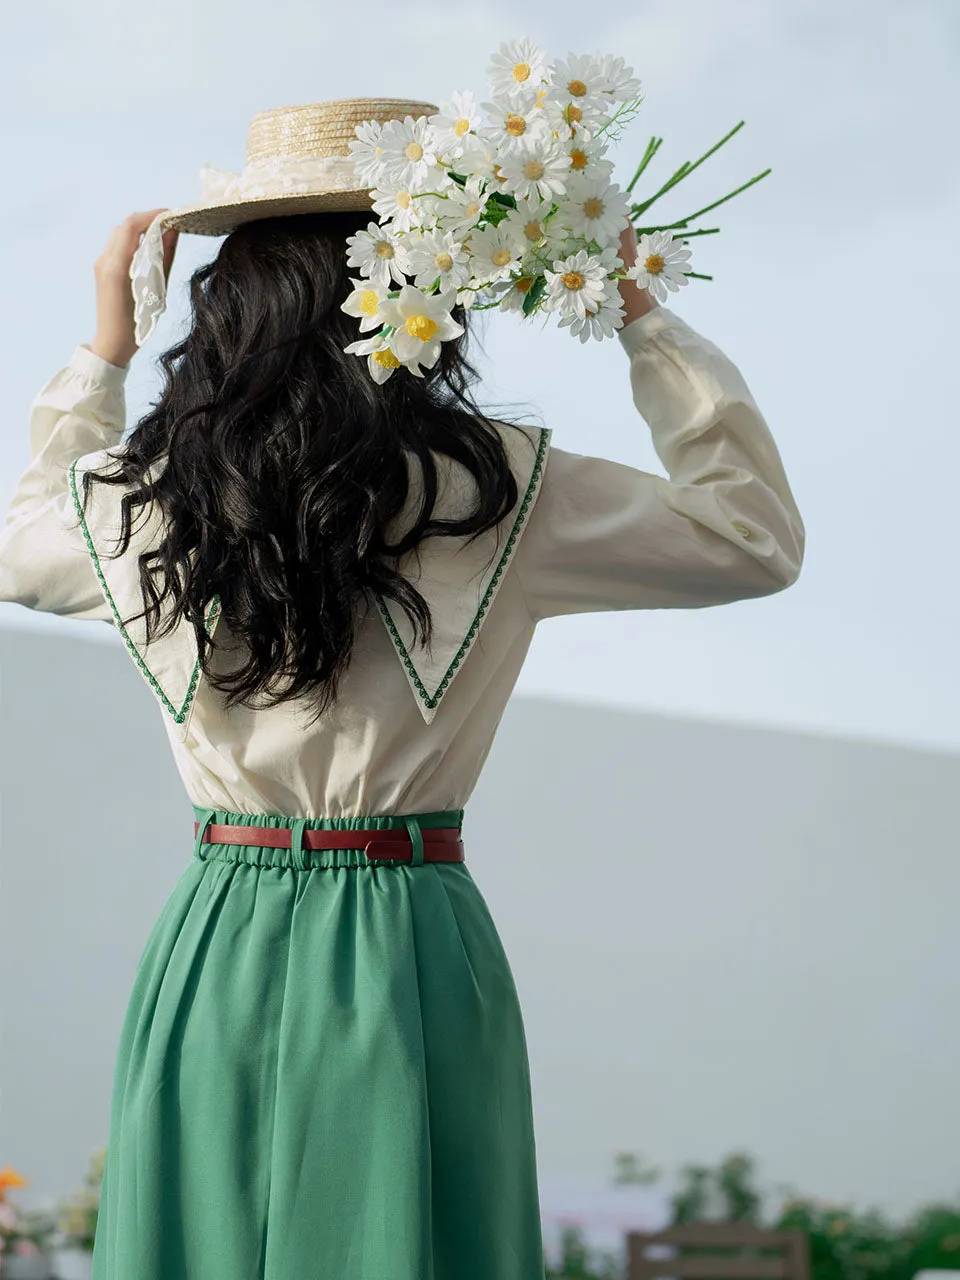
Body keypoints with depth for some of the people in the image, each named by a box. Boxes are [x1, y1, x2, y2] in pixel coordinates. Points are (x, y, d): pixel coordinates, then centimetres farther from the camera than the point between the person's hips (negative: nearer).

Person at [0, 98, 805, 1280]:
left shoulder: (134, 500, 1)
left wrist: (103, 349, 30)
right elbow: (757, 537, 4)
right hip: (410, 949, -3)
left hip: (211, 951, 3)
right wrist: (642, 316, 8)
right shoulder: (496, 492, -7)